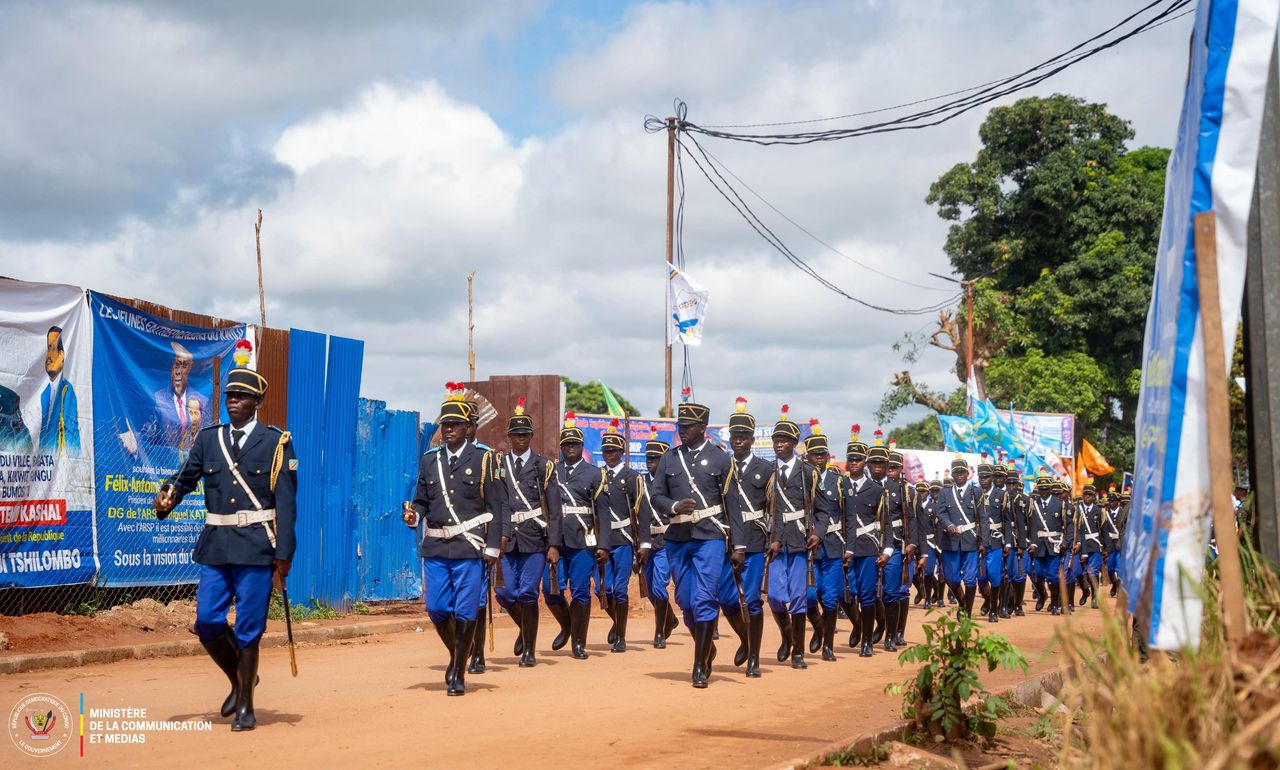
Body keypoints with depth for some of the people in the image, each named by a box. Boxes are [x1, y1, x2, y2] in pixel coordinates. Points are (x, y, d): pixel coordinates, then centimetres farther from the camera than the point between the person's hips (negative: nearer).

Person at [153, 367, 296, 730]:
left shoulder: (276, 442, 0)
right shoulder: (208, 439, 11)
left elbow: (286, 502, -3)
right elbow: (186, 477, 10)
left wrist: (283, 554, -8)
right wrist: (167, 496, -15)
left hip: (256, 548, -4)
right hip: (215, 546, 4)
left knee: (248, 630, -1)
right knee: (207, 621, -1)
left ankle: (245, 707, 13)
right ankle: (239, 679, 25)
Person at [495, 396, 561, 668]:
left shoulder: (543, 466, 4)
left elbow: (554, 510, 1)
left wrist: (553, 545, -6)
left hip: (535, 539, -2)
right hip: (506, 540, 2)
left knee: (527, 594, -5)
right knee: (505, 593, -2)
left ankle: (530, 651, 9)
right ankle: (524, 627, 30)